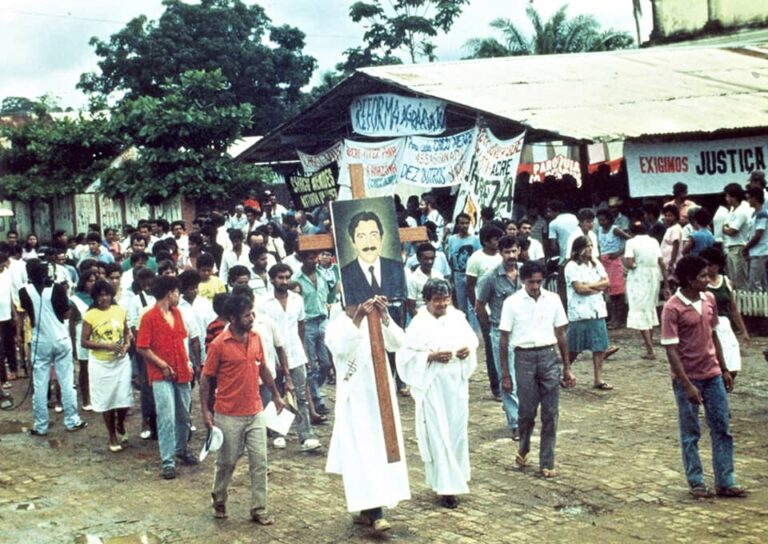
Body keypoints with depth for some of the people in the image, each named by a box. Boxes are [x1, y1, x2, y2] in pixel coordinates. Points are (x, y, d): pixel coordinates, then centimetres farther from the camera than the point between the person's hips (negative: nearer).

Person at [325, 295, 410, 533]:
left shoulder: (376, 322, 5)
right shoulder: (337, 326, -5)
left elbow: (398, 343, -12)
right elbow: (340, 349, -26)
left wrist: (384, 316, -26)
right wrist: (357, 319, -36)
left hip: (380, 397, 4)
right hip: (355, 400, -4)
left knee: (381, 452, 6)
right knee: (363, 456, -7)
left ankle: (367, 511, 17)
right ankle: (375, 513, -7)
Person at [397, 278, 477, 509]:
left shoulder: (457, 317, 4)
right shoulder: (419, 323, -9)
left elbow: (472, 341, 14)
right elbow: (406, 355, -9)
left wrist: (468, 350, -7)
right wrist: (431, 356, -21)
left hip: (456, 384, 5)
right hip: (432, 386, -5)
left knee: (457, 432, 10)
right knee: (438, 435, -4)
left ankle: (454, 478, 26)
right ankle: (445, 485, 1)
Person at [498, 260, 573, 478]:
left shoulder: (553, 300, 4)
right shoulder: (512, 303, -3)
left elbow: (561, 335, 10)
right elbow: (504, 340, 1)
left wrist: (567, 368, 10)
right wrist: (505, 374, -1)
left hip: (549, 356, 2)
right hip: (525, 358, -2)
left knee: (550, 413, 1)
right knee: (527, 411, 4)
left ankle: (547, 463, 10)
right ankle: (523, 450, 32)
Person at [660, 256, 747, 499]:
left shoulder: (709, 299, 3)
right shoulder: (672, 308, -17)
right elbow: (671, 350, -18)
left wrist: (724, 369, 13)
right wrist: (687, 386, -20)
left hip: (712, 375, 6)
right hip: (688, 378, -6)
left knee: (722, 430, 8)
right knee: (691, 434, 7)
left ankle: (725, 482, 17)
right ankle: (696, 483, 19)